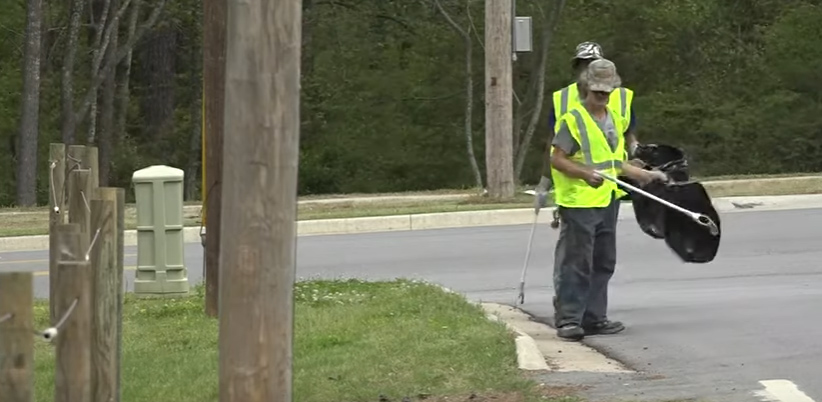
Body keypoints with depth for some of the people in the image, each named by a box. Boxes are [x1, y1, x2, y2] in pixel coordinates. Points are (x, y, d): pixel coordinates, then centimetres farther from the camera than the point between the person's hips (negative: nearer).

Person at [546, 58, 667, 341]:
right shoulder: (573, 119, -9)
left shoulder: (615, 119, 16)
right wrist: (586, 174, -25)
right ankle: (568, 319, -6)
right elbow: (557, 159, -13)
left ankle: (593, 318, 19)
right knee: (576, 262, -8)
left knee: (603, 263, 12)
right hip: (578, 201, -8)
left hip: (608, 201, 8)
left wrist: (645, 175, 19)